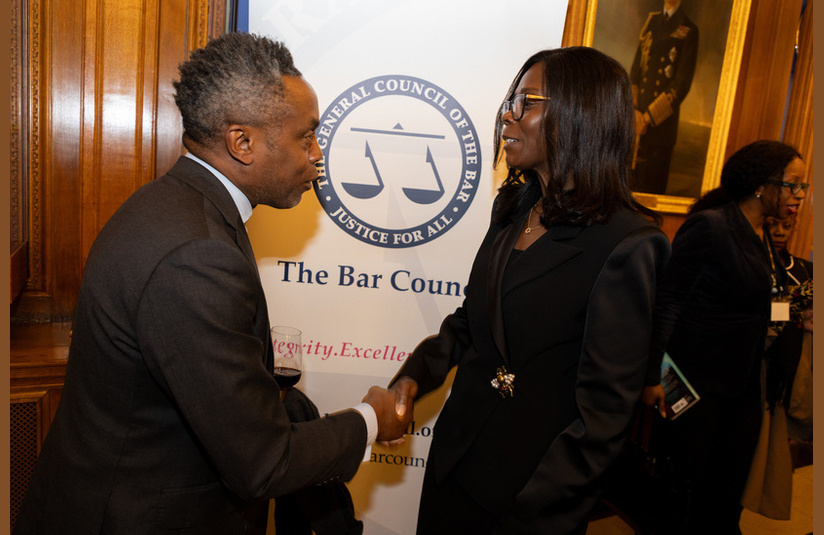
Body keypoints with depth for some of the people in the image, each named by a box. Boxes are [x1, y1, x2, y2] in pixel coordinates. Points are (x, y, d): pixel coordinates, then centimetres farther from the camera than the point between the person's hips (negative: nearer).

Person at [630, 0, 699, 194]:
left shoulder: (689, 31, -4)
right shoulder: (651, 20, 14)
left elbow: (682, 84, -9)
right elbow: (635, 69, 11)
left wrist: (649, 117, -13)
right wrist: (634, 110, -1)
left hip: (661, 125, -5)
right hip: (637, 122, 5)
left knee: (652, 188, 1)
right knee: (631, 183, 10)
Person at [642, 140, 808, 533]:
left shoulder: (763, 237, 10)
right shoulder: (709, 225, -15)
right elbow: (667, 302, -17)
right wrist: (653, 377, -19)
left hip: (744, 383, 8)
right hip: (695, 382, -8)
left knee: (729, 489, 18)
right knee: (685, 481, 7)